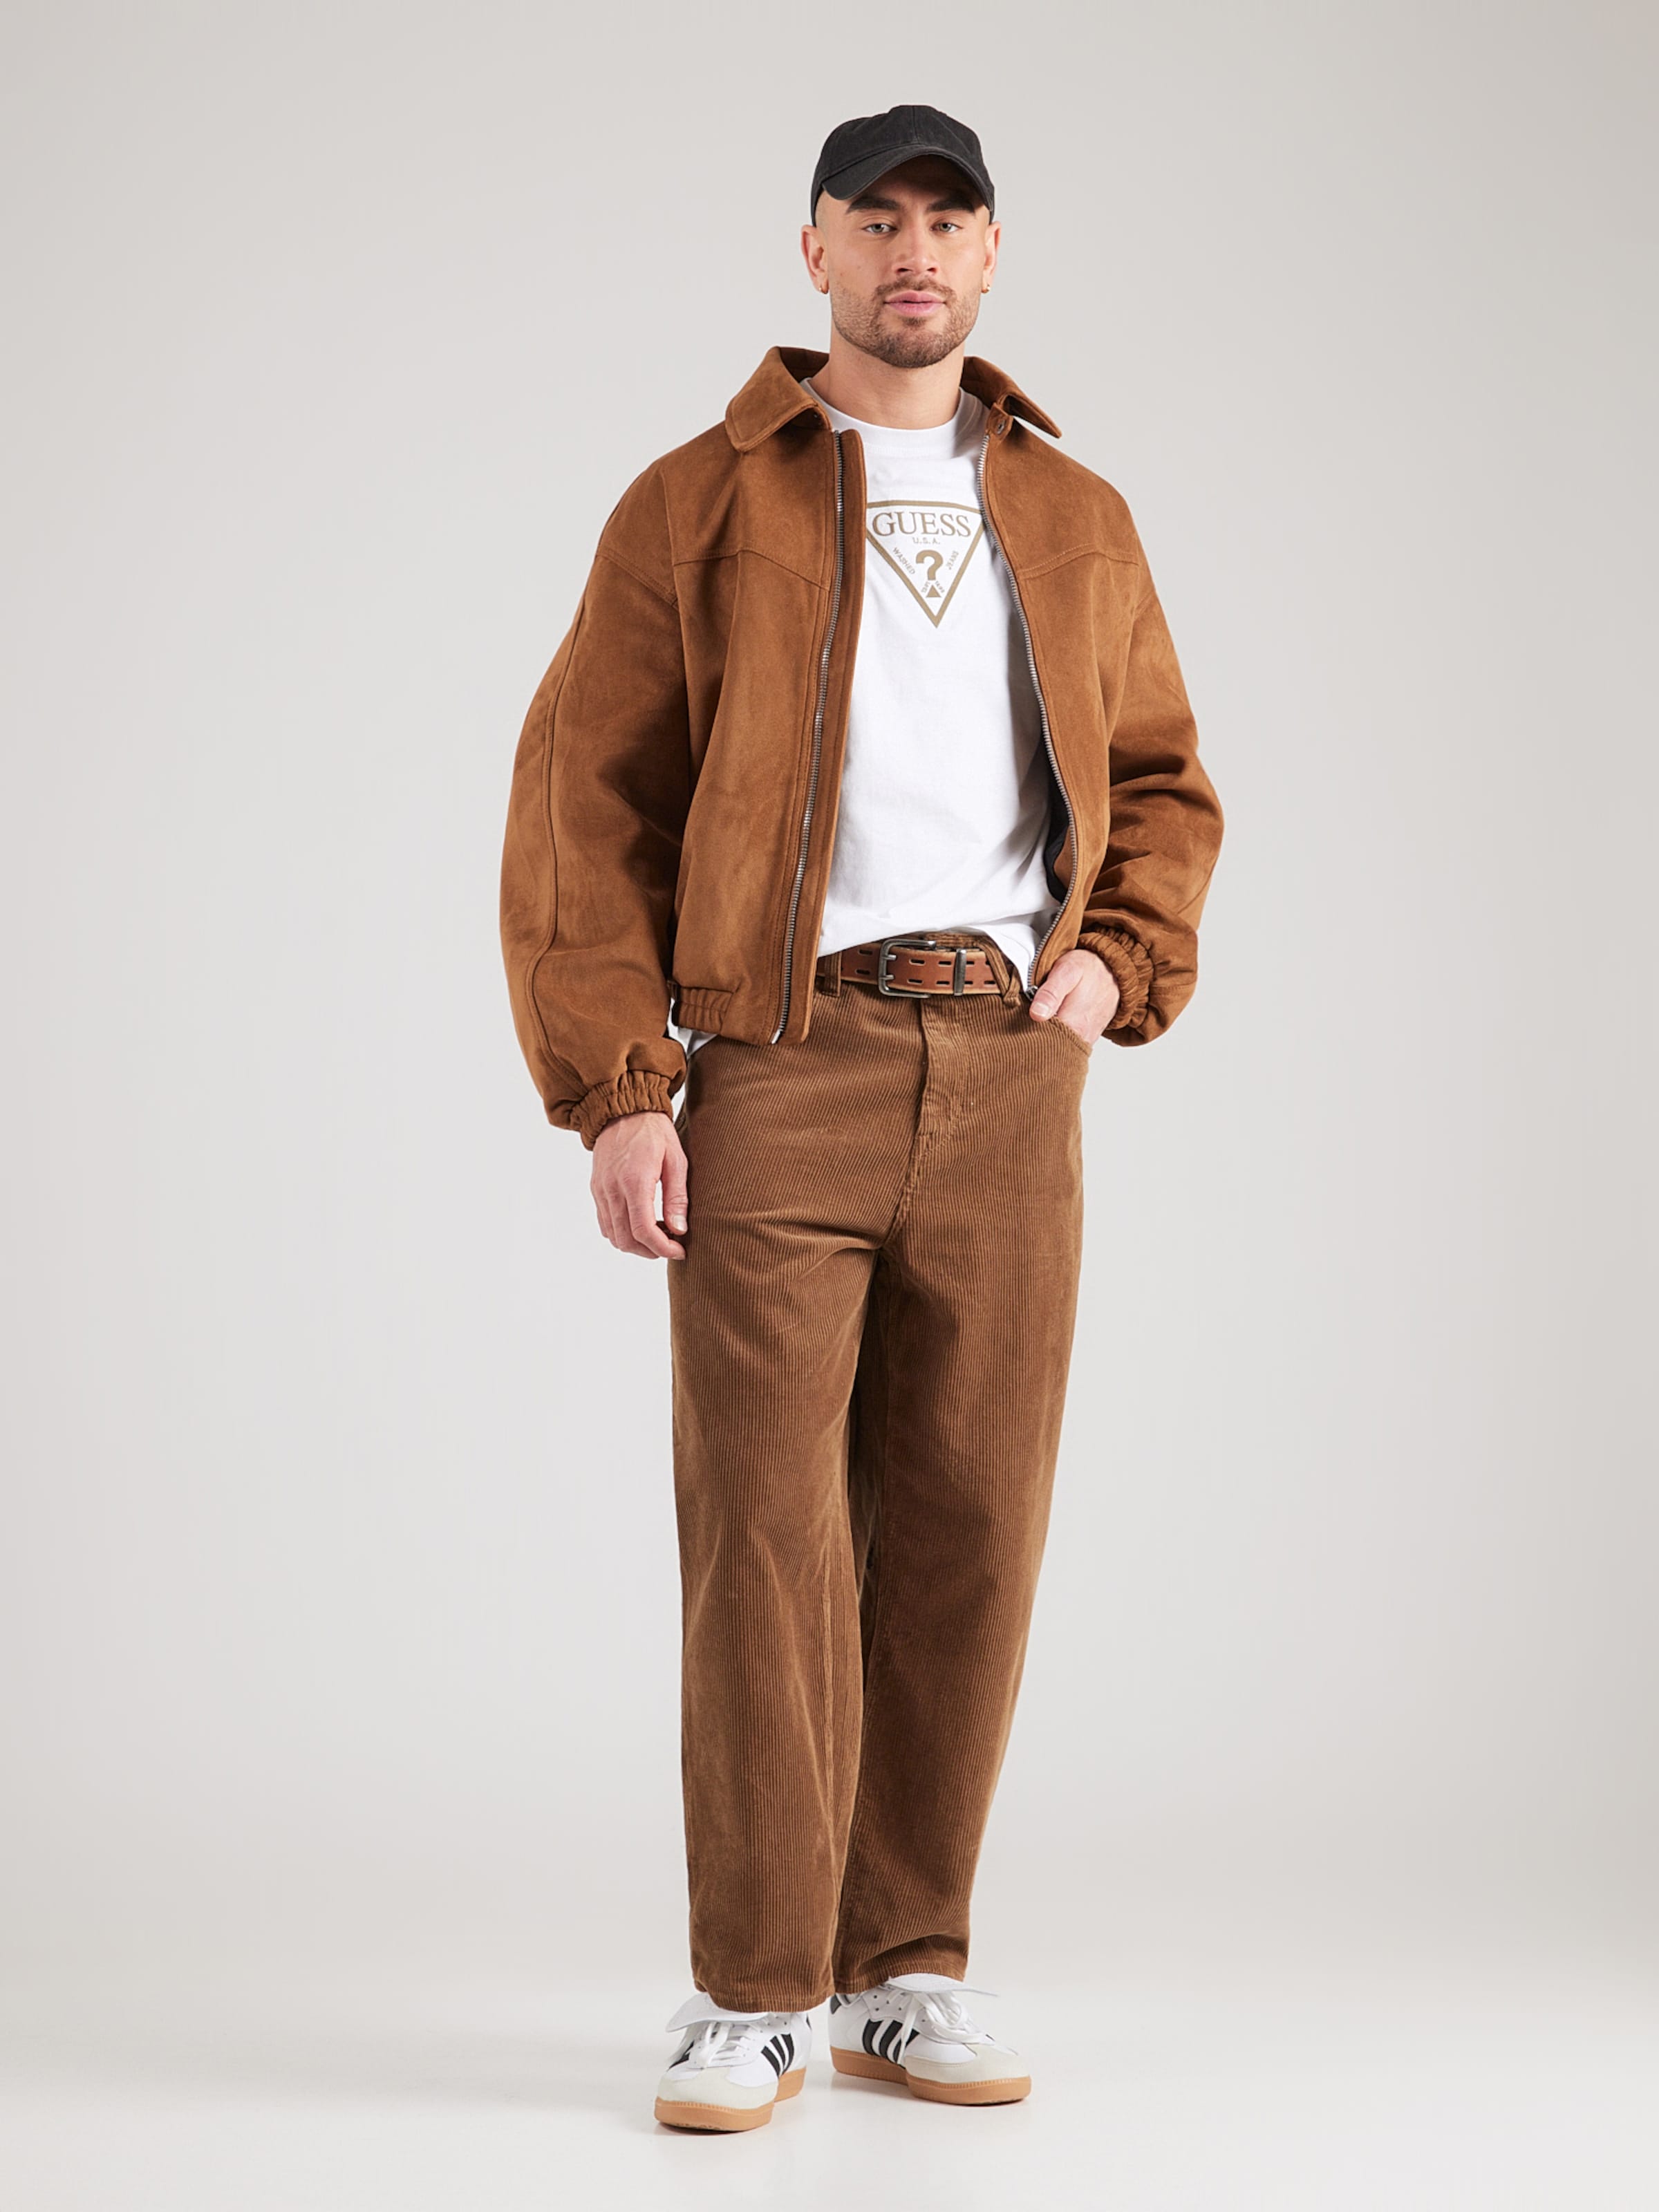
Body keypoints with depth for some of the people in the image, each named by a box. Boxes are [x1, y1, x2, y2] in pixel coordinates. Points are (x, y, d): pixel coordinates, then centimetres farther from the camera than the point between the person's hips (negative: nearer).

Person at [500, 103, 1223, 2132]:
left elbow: (1165, 786, 23)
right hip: (775, 1068, -3)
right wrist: (615, 1093, -8)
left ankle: (909, 1973, 16)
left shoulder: (1075, 522, 15)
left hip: (1008, 1075, 3)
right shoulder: (699, 505, 5)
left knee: (966, 1535, 4)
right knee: (766, 1531, -6)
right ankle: (754, 1997, 4)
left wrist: (1121, 963, 3)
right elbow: (582, 808, 0)